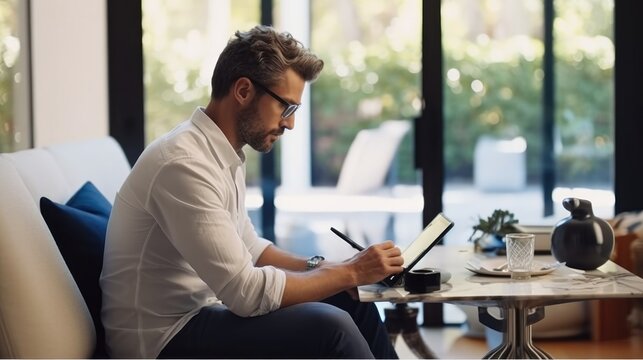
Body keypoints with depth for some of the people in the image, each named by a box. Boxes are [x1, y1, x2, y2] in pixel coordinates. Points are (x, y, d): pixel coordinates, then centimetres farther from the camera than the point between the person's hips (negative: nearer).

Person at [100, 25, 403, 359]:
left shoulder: (223, 155, 7)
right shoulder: (185, 164, -24)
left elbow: (249, 248, 19)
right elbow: (248, 292, -26)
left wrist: (326, 268, 3)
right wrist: (350, 272, -16)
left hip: (202, 311, 10)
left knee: (351, 301, 11)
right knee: (328, 326, -23)